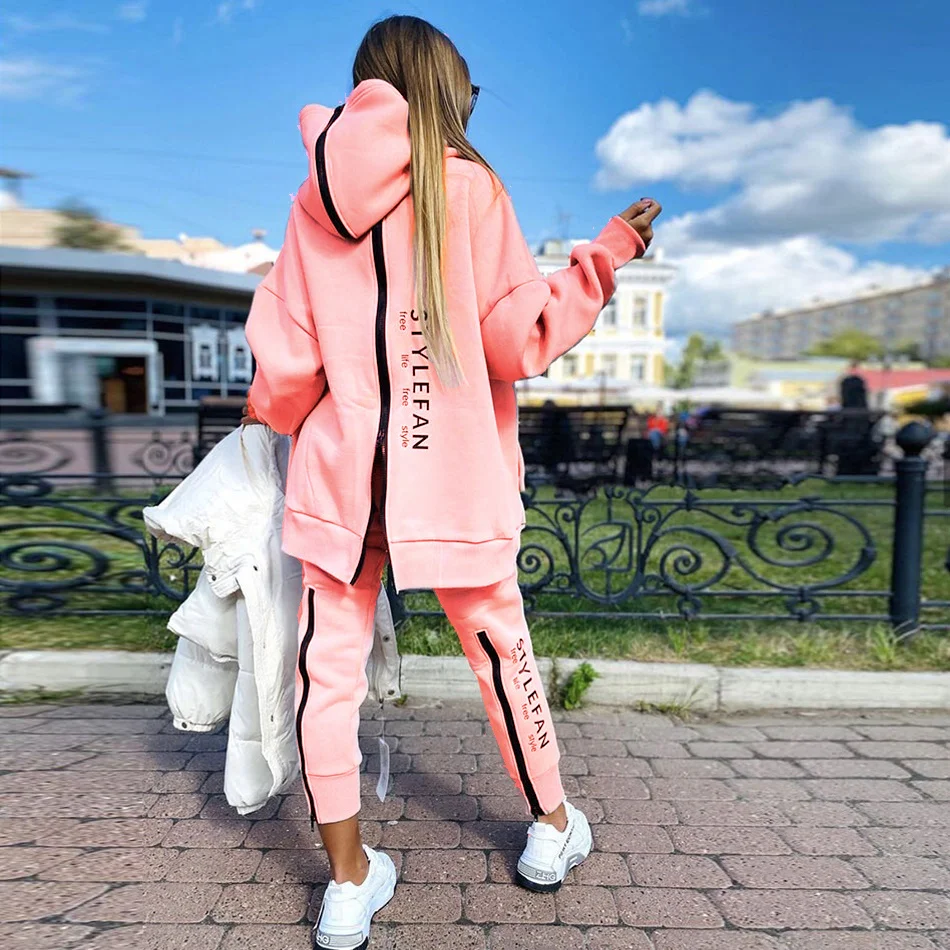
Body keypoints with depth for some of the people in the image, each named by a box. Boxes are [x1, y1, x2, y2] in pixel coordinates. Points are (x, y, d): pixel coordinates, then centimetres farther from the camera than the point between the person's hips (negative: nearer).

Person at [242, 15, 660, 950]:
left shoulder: (313, 199, 8)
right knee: (499, 646, 14)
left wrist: (276, 417, 26)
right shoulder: (465, 184, -4)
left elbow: (284, 363, 5)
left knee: (328, 664, 10)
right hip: (452, 473, -2)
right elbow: (519, 340, -8)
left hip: (339, 469, 3)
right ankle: (551, 826, 35)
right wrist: (604, 256, 3)